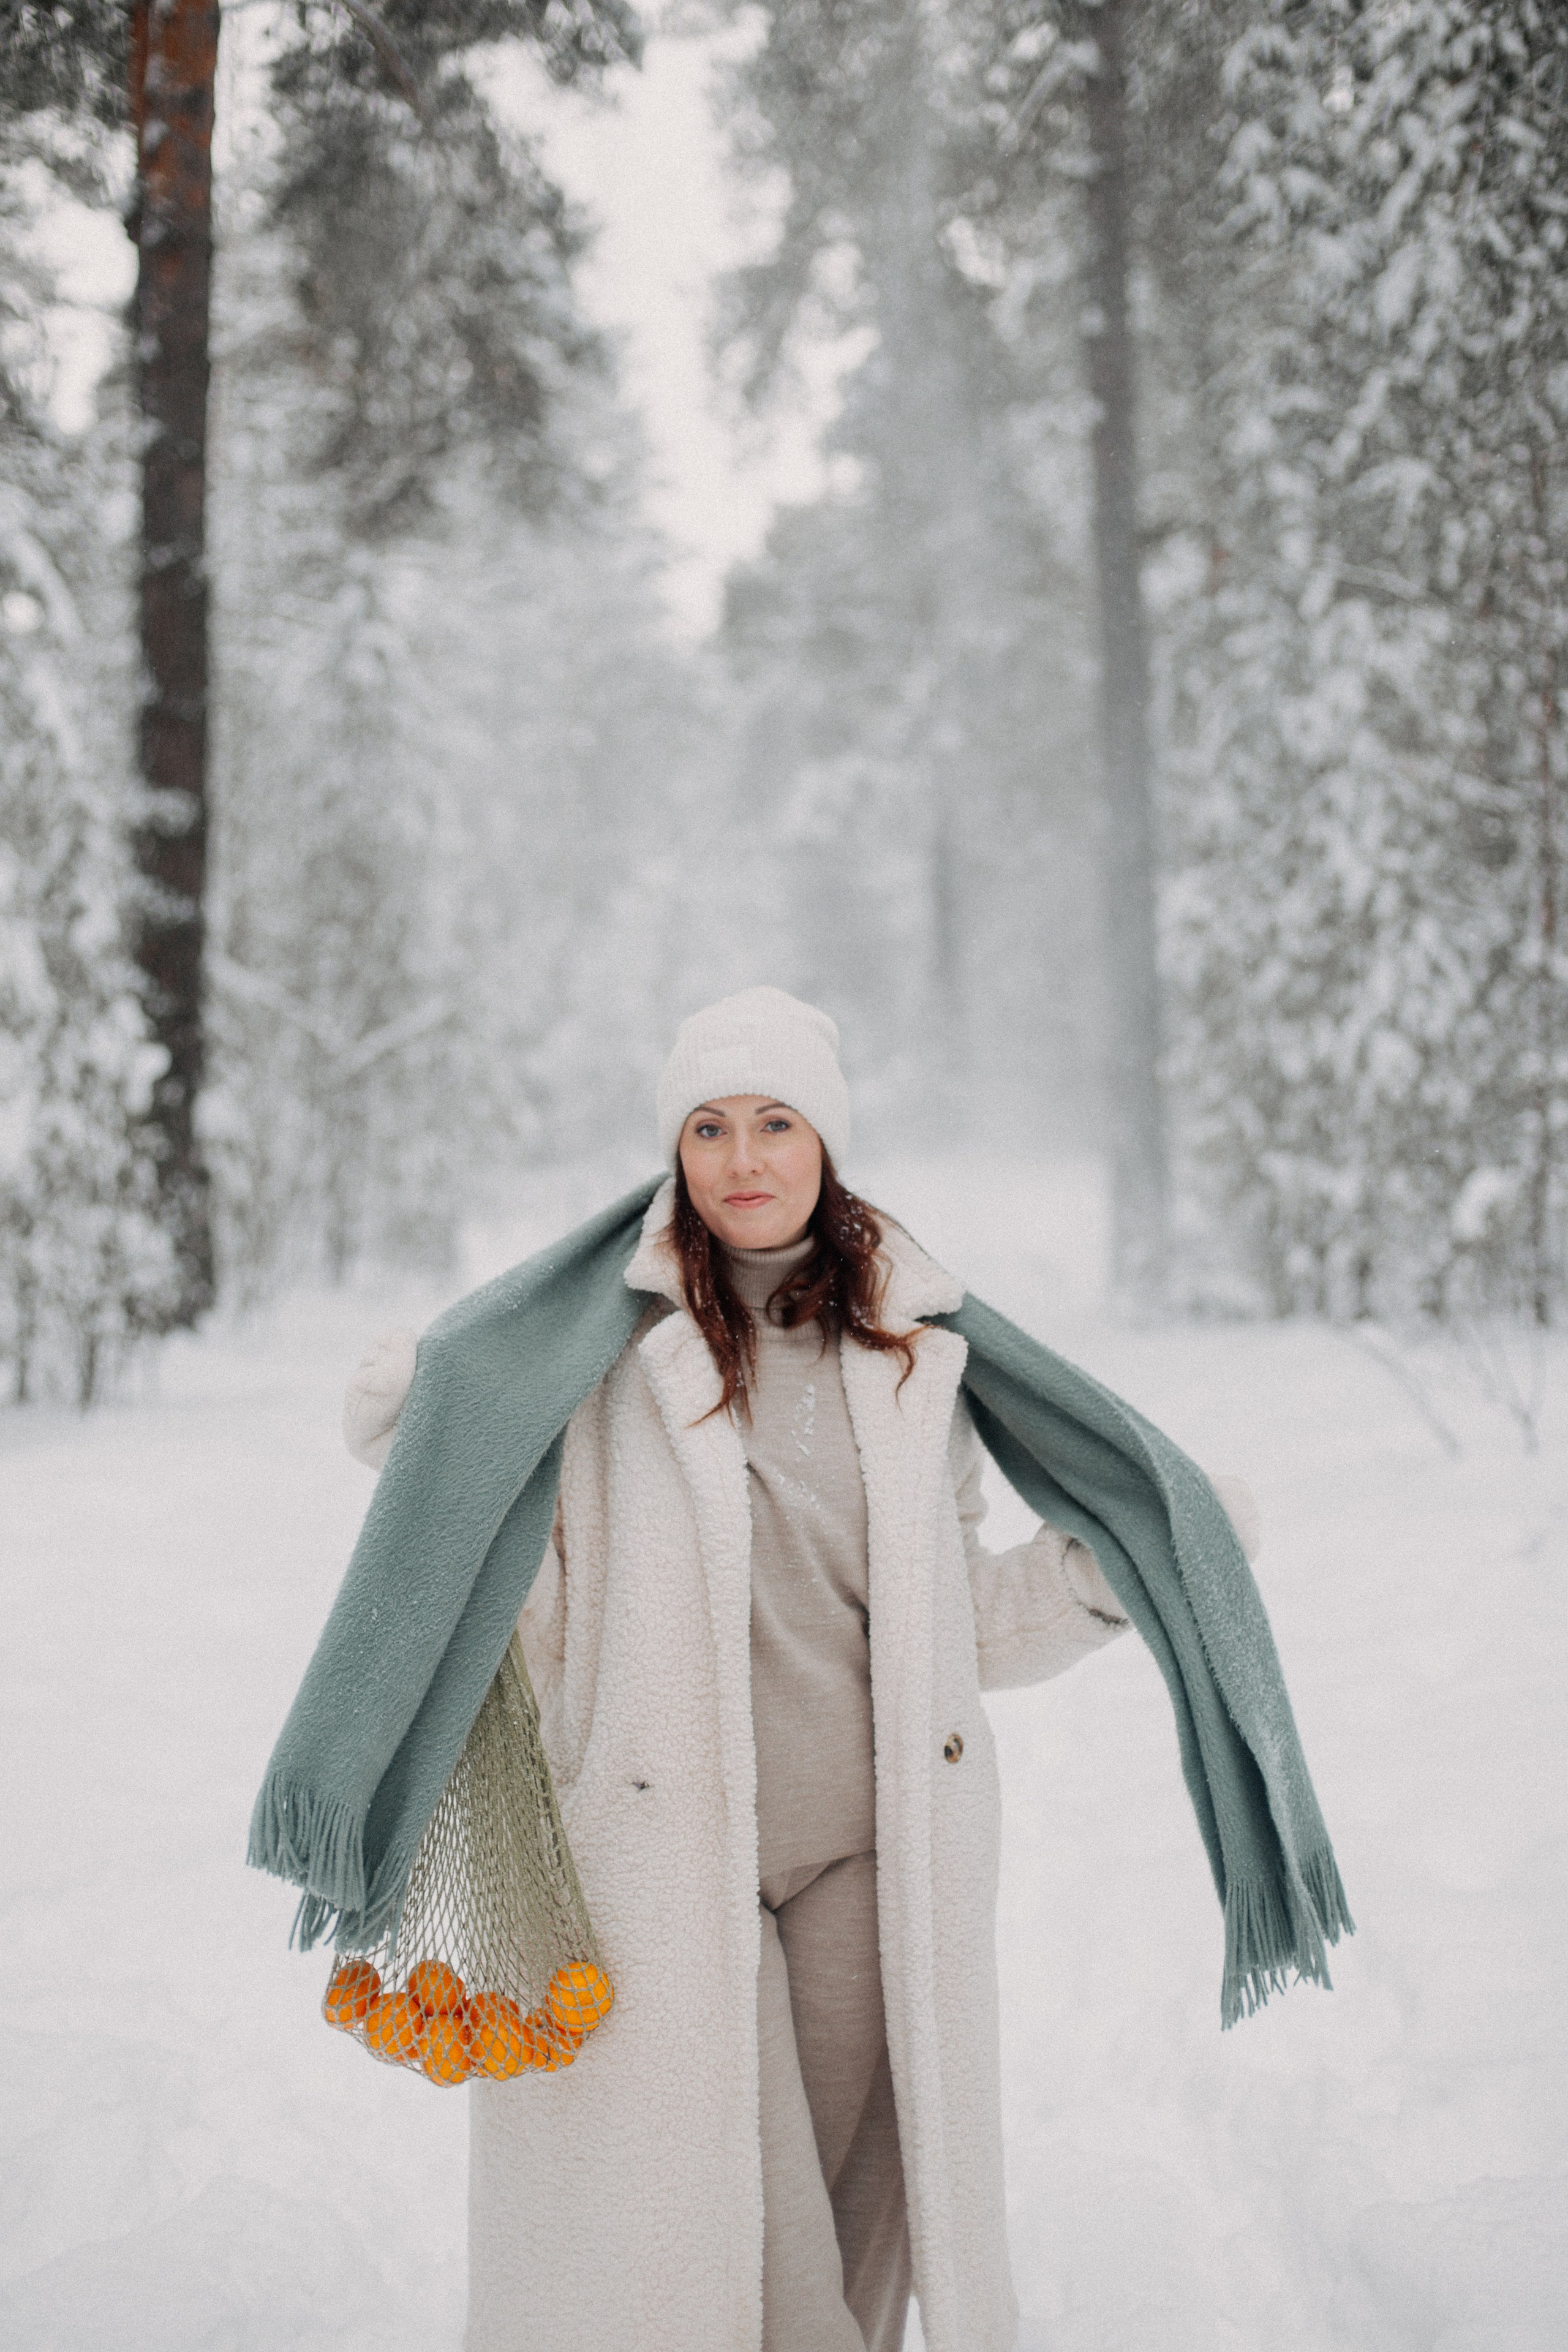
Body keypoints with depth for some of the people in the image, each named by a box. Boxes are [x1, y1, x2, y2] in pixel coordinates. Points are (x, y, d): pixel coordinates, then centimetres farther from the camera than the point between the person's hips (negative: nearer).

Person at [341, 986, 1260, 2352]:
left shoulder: (909, 1354, 9)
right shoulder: (606, 1348, -1)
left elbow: (958, 1623, 14)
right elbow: (537, 1618, 2)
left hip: (872, 1860, 3)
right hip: (670, 1852, -2)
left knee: (847, 2225, 9)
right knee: (698, 2237, -7)